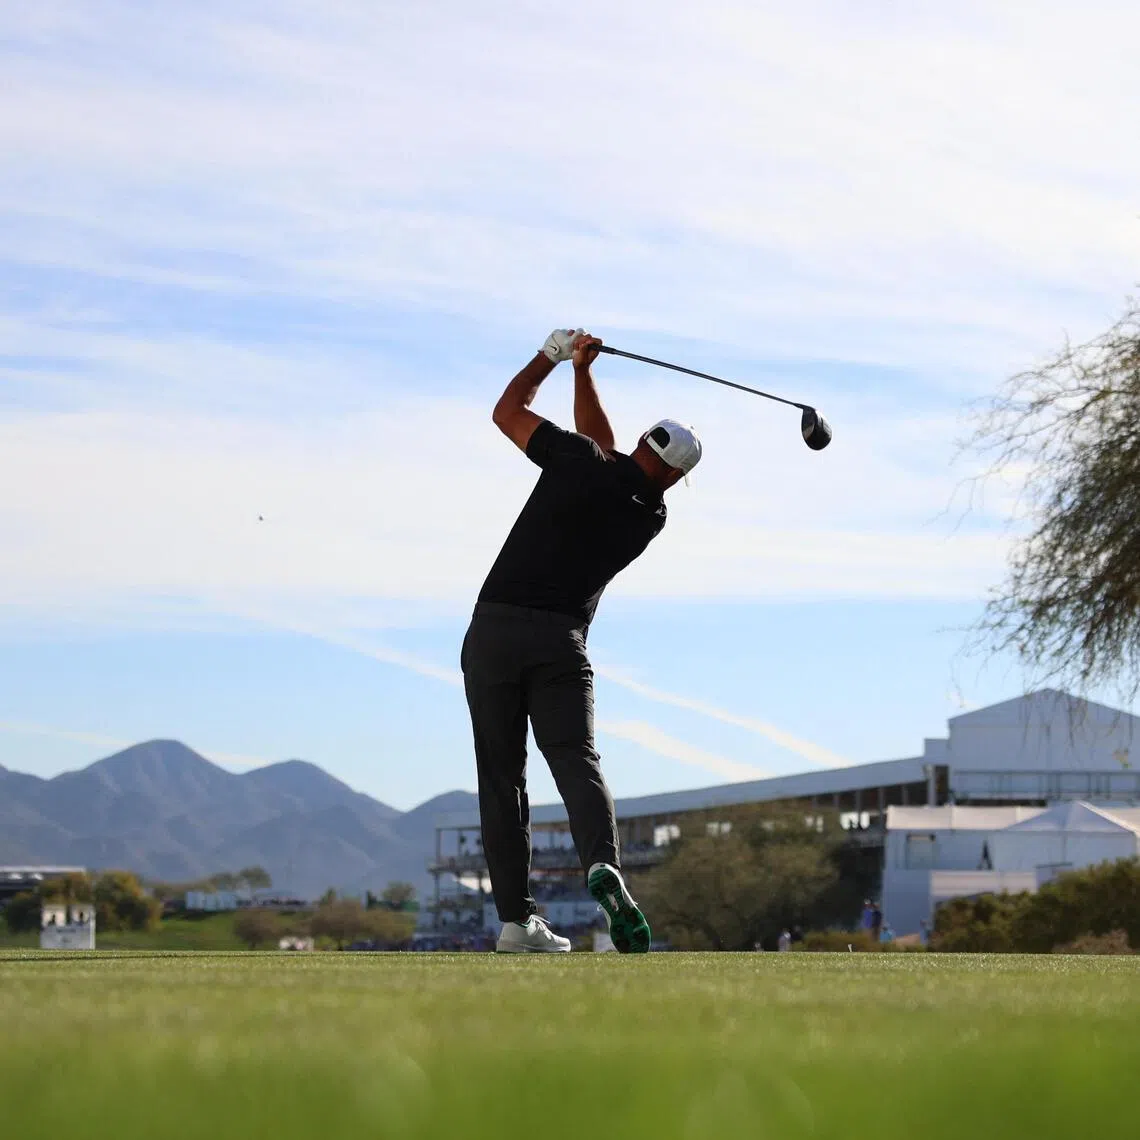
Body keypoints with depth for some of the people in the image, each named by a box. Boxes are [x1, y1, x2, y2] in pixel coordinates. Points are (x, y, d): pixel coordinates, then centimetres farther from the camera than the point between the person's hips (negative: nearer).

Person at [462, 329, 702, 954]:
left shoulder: (579, 462, -2)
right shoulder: (650, 518, 9)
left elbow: (507, 410, 14)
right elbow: (602, 448, 26)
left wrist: (558, 354, 25)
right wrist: (581, 372, 23)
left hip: (493, 628, 0)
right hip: (561, 639, 0)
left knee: (502, 777, 4)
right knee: (575, 759, -9)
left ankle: (516, 919, 1)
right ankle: (603, 866, -39)